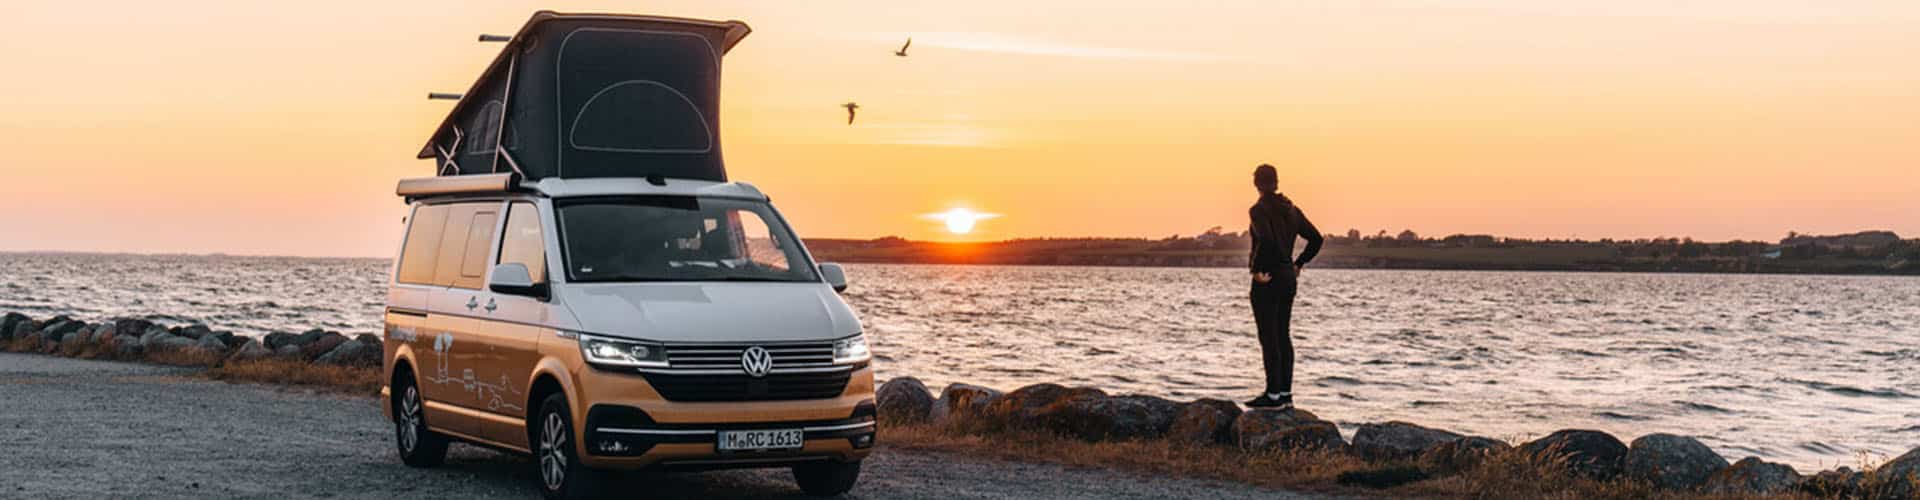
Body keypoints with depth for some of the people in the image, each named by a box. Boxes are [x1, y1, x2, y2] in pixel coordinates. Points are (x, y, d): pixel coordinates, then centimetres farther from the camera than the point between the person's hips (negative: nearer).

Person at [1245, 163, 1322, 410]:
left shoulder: (1259, 210, -13)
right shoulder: (1291, 209, 9)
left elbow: (1266, 239, -30)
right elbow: (1316, 239, 11)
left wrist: (1256, 268, -19)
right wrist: (1299, 264, 16)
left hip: (1267, 279, -8)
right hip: (1289, 277, 8)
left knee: (1269, 338, -3)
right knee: (1283, 336, 13)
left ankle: (1274, 395, -2)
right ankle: (1286, 393, 16)